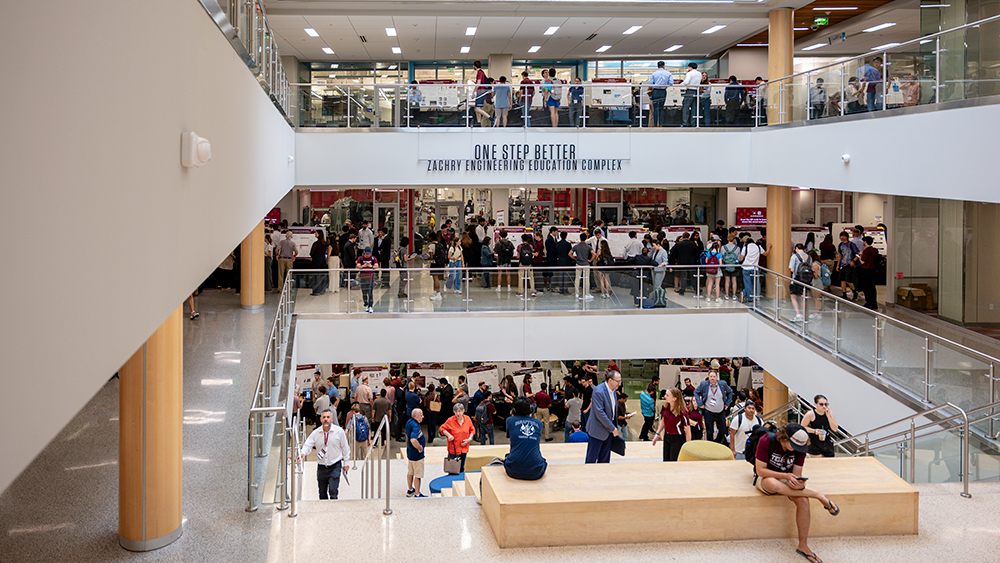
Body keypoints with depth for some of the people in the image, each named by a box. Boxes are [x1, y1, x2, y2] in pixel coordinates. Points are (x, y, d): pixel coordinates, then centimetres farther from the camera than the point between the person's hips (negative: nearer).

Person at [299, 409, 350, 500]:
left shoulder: (339, 431, -5)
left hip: (335, 466, -3)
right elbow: (308, 445, -6)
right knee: (322, 493, 12)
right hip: (321, 467, 3)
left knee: (333, 491, -14)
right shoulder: (316, 433, -2)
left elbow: (345, 448, 4)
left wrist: (346, 464, 7)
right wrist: (303, 453, -29)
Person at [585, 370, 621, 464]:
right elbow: (599, 413, -24)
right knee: (592, 458, 3)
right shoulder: (599, 391, -23)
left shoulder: (613, 391, 4)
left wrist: (615, 427, 10)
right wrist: (612, 428, -18)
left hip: (608, 430, 8)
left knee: (605, 458, 13)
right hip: (597, 430, -8)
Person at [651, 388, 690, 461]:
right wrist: (657, 433, 7)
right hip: (666, 437, 7)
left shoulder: (681, 413, -26)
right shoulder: (665, 407, -6)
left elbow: (688, 431, -19)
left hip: (678, 439, -7)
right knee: (666, 460, 17)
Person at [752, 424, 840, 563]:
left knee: (803, 501, -27)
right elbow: (760, 470, -23)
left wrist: (798, 482, -32)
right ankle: (818, 496, -27)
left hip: (786, 478, 4)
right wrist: (785, 476, -34)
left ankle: (803, 546, -14)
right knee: (773, 484, -42)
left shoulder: (800, 446, -9)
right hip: (764, 477, -4)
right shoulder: (767, 441, -23)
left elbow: (796, 474, -7)